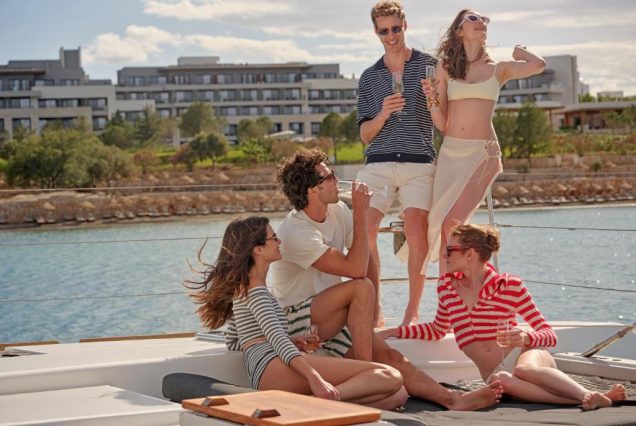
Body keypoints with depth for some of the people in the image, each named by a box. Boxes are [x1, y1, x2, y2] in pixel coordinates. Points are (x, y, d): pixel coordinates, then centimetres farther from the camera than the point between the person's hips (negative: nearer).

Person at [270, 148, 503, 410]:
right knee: (361, 288, -29)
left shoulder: (338, 211, 2)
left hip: (331, 319, 7)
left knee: (388, 355, -15)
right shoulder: (295, 232, -22)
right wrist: (360, 213, -21)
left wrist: (369, 311, 2)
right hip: (294, 320, -7)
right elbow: (356, 269, -26)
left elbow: (367, 260, 9)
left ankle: (452, 399, -28)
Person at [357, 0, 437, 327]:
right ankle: (373, 310, -8)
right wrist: (383, 115, -6)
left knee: (416, 226, -19)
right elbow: (365, 136, 14)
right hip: (378, 164, 2)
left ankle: (413, 310, -10)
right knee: (364, 227, -16)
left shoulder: (429, 65, 11)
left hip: (419, 162, -2)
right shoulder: (369, 77, 18)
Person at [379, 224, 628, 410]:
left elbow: (549, 335, 1)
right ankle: (585, 400, -44)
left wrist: (525, 337, -21)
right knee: (500, 381, -38)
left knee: (524, 369, -41)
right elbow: (437, 330, 31)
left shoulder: (509, 286, 1)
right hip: (494, 371, 2)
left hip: (525, 355, -2)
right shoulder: (446, 287, 13)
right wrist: (394, 332, 22)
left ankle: (592, 396, -49)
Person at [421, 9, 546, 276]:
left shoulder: (498, 70, 8)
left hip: (483, 154, -2)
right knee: (443, 226, -3)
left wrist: (519, 51, 9)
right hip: (450, 153, 2)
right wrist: (432, 99, -10)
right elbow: (442, 124, 9)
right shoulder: (445, 68, 10)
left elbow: (538, 65, -11)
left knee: (452, 223, -14)